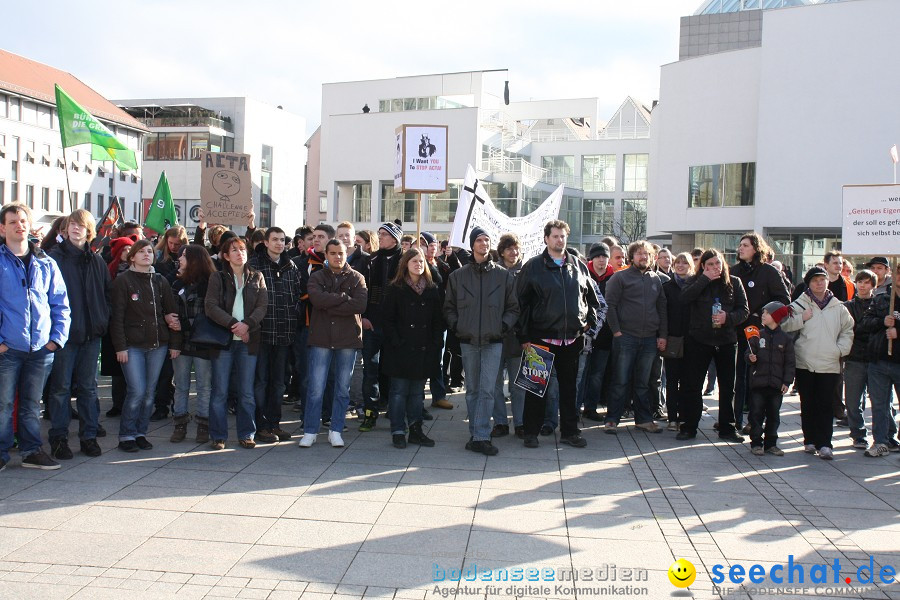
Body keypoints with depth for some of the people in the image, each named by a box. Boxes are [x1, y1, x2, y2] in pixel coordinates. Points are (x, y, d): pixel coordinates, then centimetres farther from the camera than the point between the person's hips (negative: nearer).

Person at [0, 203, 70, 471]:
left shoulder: (46, 264, 10)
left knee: (32, 404, 13)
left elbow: (61, 304, 11)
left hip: (41, 348, 3)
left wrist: (57, 337, 2)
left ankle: (31, 451, 22)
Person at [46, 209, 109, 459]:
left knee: (88, 387, 9)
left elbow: (107, 293, 17)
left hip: (91, 334, 4)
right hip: (64, 333, -4)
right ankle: (59, 438, 11)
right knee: (60, 387, 2)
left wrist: (102, 321, 4)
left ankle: (89, 436, 17)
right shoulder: (55, 257, -2)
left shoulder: (97, 261, 11)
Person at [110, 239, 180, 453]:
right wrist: (120, 346, -11)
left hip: (158, 345, 4)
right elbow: (116, 317, -6)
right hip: (132, 345, -4)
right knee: (137, 391, -10)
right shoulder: (123, 281, -2)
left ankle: (140, 433, 17)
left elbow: (172, 312, 13)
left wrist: (175, 342, 7)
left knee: (150, 392, 6)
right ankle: (126, 436, 4)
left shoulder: (160, 281, 11)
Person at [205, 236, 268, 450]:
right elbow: (211, 306, -7)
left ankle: (246, 434, 14)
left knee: (246, 392, 5)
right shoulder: (218, 278, 4)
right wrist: (233, 324, -16)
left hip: (248, 340, 1)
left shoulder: (256, 277, 10)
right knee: (220, 392, 1)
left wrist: (247, 324, -15)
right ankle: (218, 436, 10)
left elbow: (263, 305, 1)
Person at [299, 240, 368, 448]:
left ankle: (336, 431, 19)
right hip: (321, 339, -1)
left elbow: (360, 304, -12)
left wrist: (330, 305, -13)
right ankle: (310, 431, 11)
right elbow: (317, 299, -15)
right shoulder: (317, 277, 6)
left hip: (348, 339, 1)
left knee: (343, 388, 8)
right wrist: (344, 297, -11)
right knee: (315, 388, -1)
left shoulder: (356, 278, 5)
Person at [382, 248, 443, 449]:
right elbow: (386, 319, -4)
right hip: (400, 350, -3)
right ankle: (398, 432, 8)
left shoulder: (432, 290, 10)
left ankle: (416, 431, 17)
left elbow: (438, 320, 9)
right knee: (399, 391, 1)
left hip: (423, 350, 4)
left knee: (417, 392, 10)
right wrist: (396, 342, -12)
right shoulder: (395, 289, -1)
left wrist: (436, 345, 0)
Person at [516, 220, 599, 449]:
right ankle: (531, 432, 15)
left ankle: (569, 431, 21)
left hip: (572, 339, 4)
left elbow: (591, 297, 20)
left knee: (569, 386, 11)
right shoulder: (533, 266, -2)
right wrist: (524, 335, -7)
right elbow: (521, 302, -4)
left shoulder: (578, 266, 8)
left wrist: (590, 319, 7)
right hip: (541, 337, -3)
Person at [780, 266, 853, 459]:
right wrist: (802, 318, -15)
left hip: (830, 365, 1)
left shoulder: (838, 307, 9)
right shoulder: (799, 305, 1)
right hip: (805, 364, -1)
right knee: (808, 405, 7)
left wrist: (841, 349, 2)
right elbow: (784, 326, -4)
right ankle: (810, 440, 17)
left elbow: (847, 331, 16)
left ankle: (824, 444, 1)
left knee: (826, 405, -1)